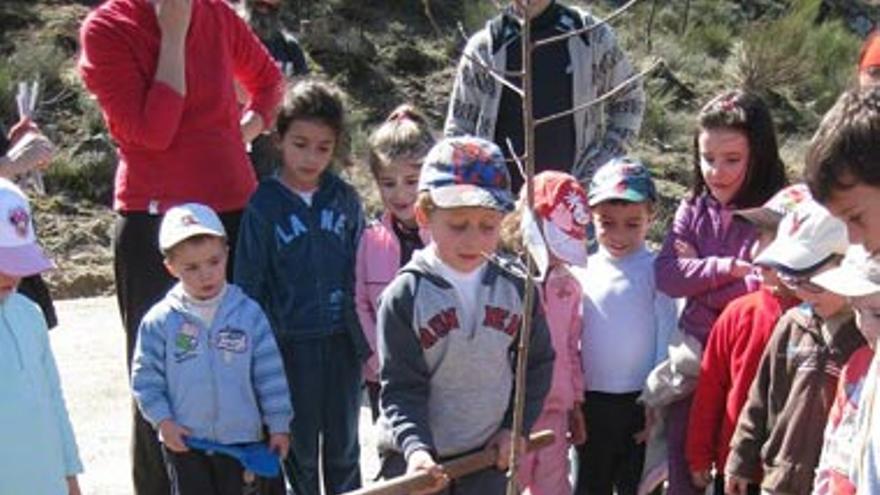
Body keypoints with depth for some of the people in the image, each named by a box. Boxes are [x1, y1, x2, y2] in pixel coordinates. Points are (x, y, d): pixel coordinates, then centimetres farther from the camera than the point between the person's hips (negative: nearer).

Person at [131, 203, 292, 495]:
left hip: (240, 437, 1)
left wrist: (279, 424, -1)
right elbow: (145, 377, -1)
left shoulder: (248, 313, -5)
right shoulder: (159, 321, -6)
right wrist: (162, 420, -10)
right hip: (184, 440, -1)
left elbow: (270, 373, -1)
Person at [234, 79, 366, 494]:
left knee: (344, 449, 15)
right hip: (291, 346, -2)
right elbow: (248, 285, -2)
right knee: (300, 453, 9)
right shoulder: (263, 206, -6)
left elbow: (362, 272, 8)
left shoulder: (345, 200, 2)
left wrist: (368, 340, 6)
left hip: (342, 342, 3)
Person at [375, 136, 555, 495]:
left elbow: (538, 362, 7)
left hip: (487, 456, 3)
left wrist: (517, 426, 0)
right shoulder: (405, 295, -14)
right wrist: (415, 448, -30)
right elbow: (399, 388, -16)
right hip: (416, 459, -3)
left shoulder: (517, 287, -4)